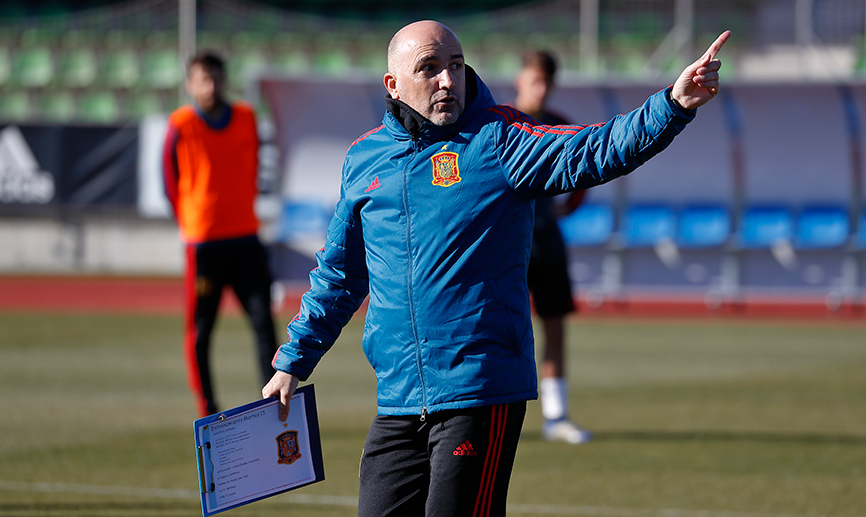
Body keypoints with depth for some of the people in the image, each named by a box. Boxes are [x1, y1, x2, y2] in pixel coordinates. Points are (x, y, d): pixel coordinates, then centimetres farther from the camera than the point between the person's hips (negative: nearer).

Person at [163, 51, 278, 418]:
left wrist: (244, 209, 13)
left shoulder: (246, 119, 7)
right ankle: (207, 411, 8)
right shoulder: (181, 126, -4)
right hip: (203, 243, -3)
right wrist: (190, 226, 2)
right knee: (199, 329, 0)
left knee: (264, 321, -3)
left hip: (245, 238, 4)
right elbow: (170, 181, 2)